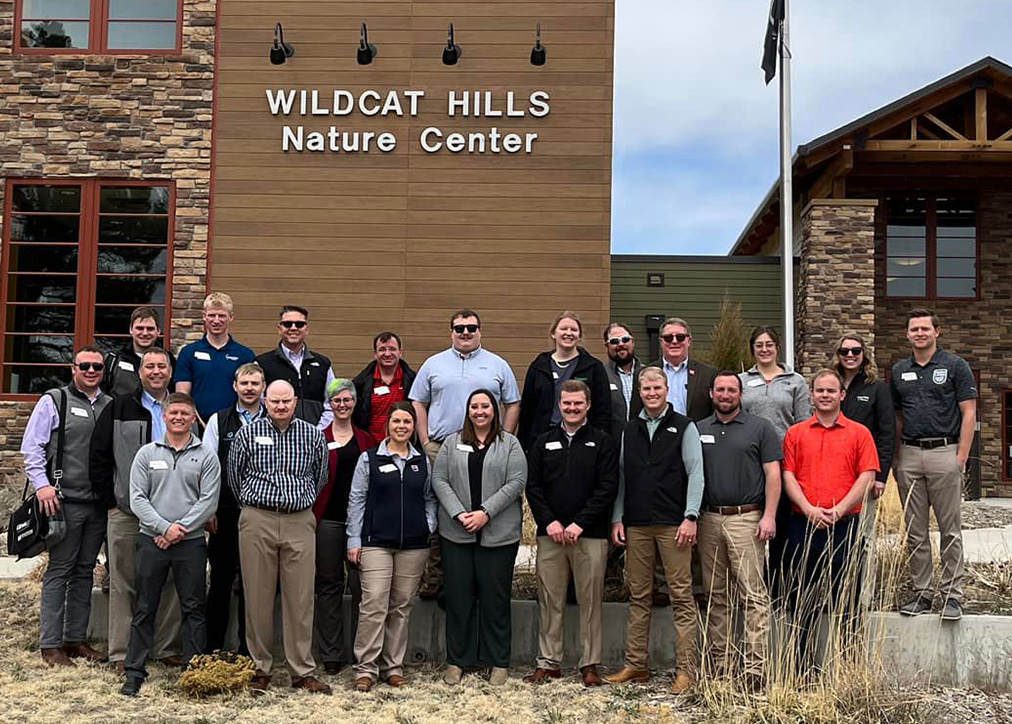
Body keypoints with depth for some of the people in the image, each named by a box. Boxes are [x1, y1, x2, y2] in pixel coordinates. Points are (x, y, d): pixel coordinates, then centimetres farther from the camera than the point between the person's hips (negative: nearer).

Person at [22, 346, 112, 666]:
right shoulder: (54, 401, 1)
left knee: (84, 571, 11)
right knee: (59, 570, -1)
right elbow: (32, 447, -3)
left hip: (99, 503, 5)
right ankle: (50, 644, 6)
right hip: (65, 501, -4)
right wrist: (42, 484, -13)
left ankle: (76, 639, 19)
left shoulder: (111, 406, 13)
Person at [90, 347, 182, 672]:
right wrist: (112, 501, -2)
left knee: (170, 583, 5)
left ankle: (167, 648, 16)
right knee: (124, 582, 4)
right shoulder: (119, 409, 4)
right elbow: (99, 458, 4)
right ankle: (121, 653, 12)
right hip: (126, 512, -1)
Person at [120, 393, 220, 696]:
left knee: (193, 609, 5)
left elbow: (208, 501, -4)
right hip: (151, 540, 1)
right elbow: (137, 498, 0)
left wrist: (181, 529, -12)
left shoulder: (206, 457, 3)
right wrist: (164, 527, -11)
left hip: (191, 543, -1)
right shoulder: (147, 453, 6)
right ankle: (134, 672, 15)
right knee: (144, 608, 6)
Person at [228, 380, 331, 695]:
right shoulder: (248, 434, 4)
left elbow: (320, 477, 19)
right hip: (256, 520, 0)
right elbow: (234, 475, 15)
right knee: (258, 596, 4)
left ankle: (303, 671, 10)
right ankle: (260, 668, 14)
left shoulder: (313, 436, 6)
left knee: (300, 598, 2)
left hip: (300, 521, 1)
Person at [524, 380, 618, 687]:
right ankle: (548, 662, 14)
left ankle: (590, 665, 10)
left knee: (590, 601, 2)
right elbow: (532, 486, 7)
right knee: (549, 600, 6)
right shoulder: (543, 443, 12)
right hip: (550, 534, 2)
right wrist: (549, 521, -7)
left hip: (590, 535, -2)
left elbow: (607, 488, -4)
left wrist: (580, 524, -12)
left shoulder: (602, 442, 4)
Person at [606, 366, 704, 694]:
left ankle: (686, 670, 2)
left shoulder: (684, 427, 3)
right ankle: (635, 665, 16)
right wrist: (617, 518, 7)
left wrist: (690, 517, -11)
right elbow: (620, 476, 14)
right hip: (636, 525, 4)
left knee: (681, 595, -3)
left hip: (673, 524, -4)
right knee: (638, 596, 9)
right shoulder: (630, 430, 14)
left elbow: (696, 473, -3)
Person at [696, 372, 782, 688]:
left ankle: (755, 667, -5)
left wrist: (769, 516, -10)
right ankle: (719, 665, 14)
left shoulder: (760, 428, 5)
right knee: (716, 596, 8)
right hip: (709, 520, 4)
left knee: (753, 596, -7)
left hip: (746, 519, -4)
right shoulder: (698, 430, 14)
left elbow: (773, 474, 0)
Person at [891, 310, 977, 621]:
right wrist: (895, 460, 8)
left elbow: (969, 413, -3)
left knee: (950, 529, 0)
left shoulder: (955, 366, 1)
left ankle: (952, 594, 7)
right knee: (915, 531, 7)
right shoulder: (899, 371, 12)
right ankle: (921, 592, 15)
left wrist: (961, 457, -10)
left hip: (944, 452, -4)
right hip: (910, 455, 4)